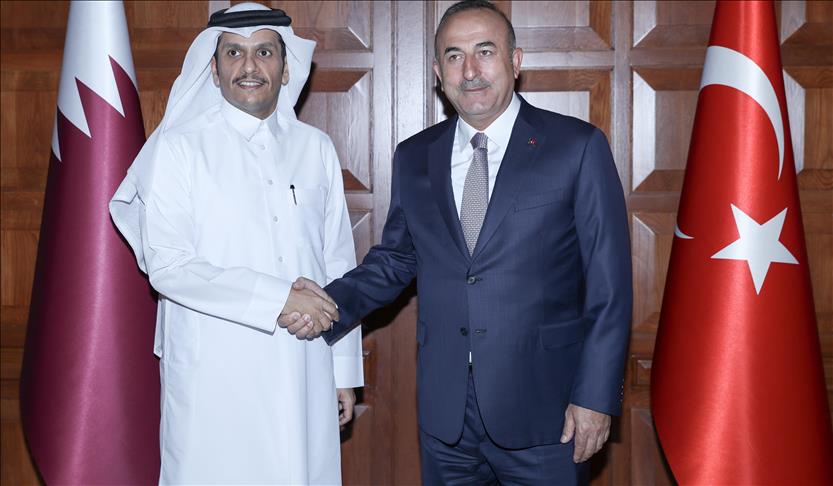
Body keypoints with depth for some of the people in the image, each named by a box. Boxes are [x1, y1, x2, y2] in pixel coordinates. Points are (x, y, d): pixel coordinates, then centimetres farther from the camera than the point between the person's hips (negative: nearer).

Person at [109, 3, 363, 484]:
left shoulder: (315, 148, 9)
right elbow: (166, 264, -11)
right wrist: (278, 298, -17)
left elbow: (338, 264, 10)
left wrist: (345, 371, 10)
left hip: (305, 375, 3)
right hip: (215, 382, -3)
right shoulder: (180, 148, -2)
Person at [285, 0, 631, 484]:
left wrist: (596, 397, -10)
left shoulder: (578, 147, -5)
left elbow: (609, 285, -6)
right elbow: (396, 258, 15)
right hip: (444, 412, 4)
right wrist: (332, 302, -4)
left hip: (541, 409, -3)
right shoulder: (414, 157, 7)